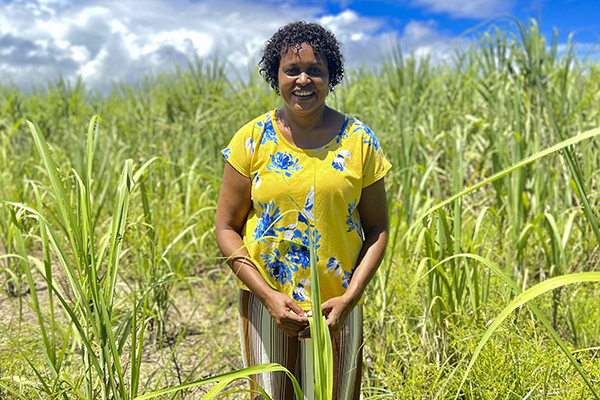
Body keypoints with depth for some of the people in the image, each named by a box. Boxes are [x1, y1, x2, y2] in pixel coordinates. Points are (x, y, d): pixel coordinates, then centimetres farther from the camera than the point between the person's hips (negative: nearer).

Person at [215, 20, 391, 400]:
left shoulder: (359, 140, -3)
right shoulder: (252, 139, -4)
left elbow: (377, 230, 1)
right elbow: (226, 228, -1)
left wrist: (349, 298, -11)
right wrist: (267, 296, -12)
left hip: (336, 308, 0)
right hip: (266, 303, 0)